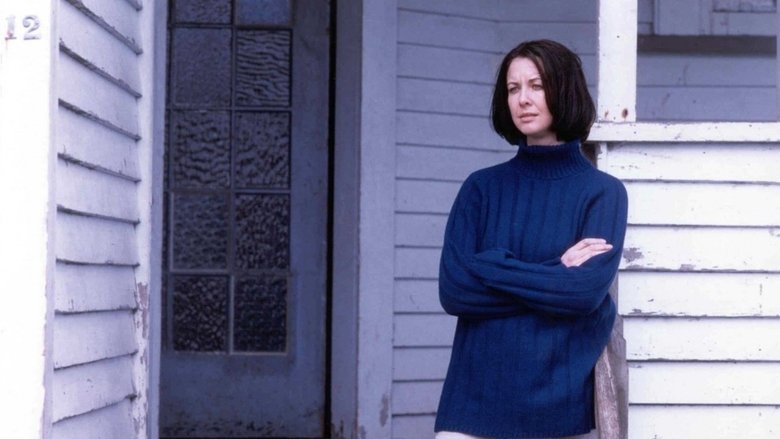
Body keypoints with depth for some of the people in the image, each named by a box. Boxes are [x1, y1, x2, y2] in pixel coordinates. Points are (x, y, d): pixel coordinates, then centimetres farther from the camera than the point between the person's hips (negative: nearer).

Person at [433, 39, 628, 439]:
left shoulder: (602, 192, 3)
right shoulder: (481, 187, 9)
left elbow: (587, 290, -13)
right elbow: (453, 289, -4)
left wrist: (490, 268, -7)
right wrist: (555, 275, -7)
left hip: (561, 399, -1)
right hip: (476, 395, 1)